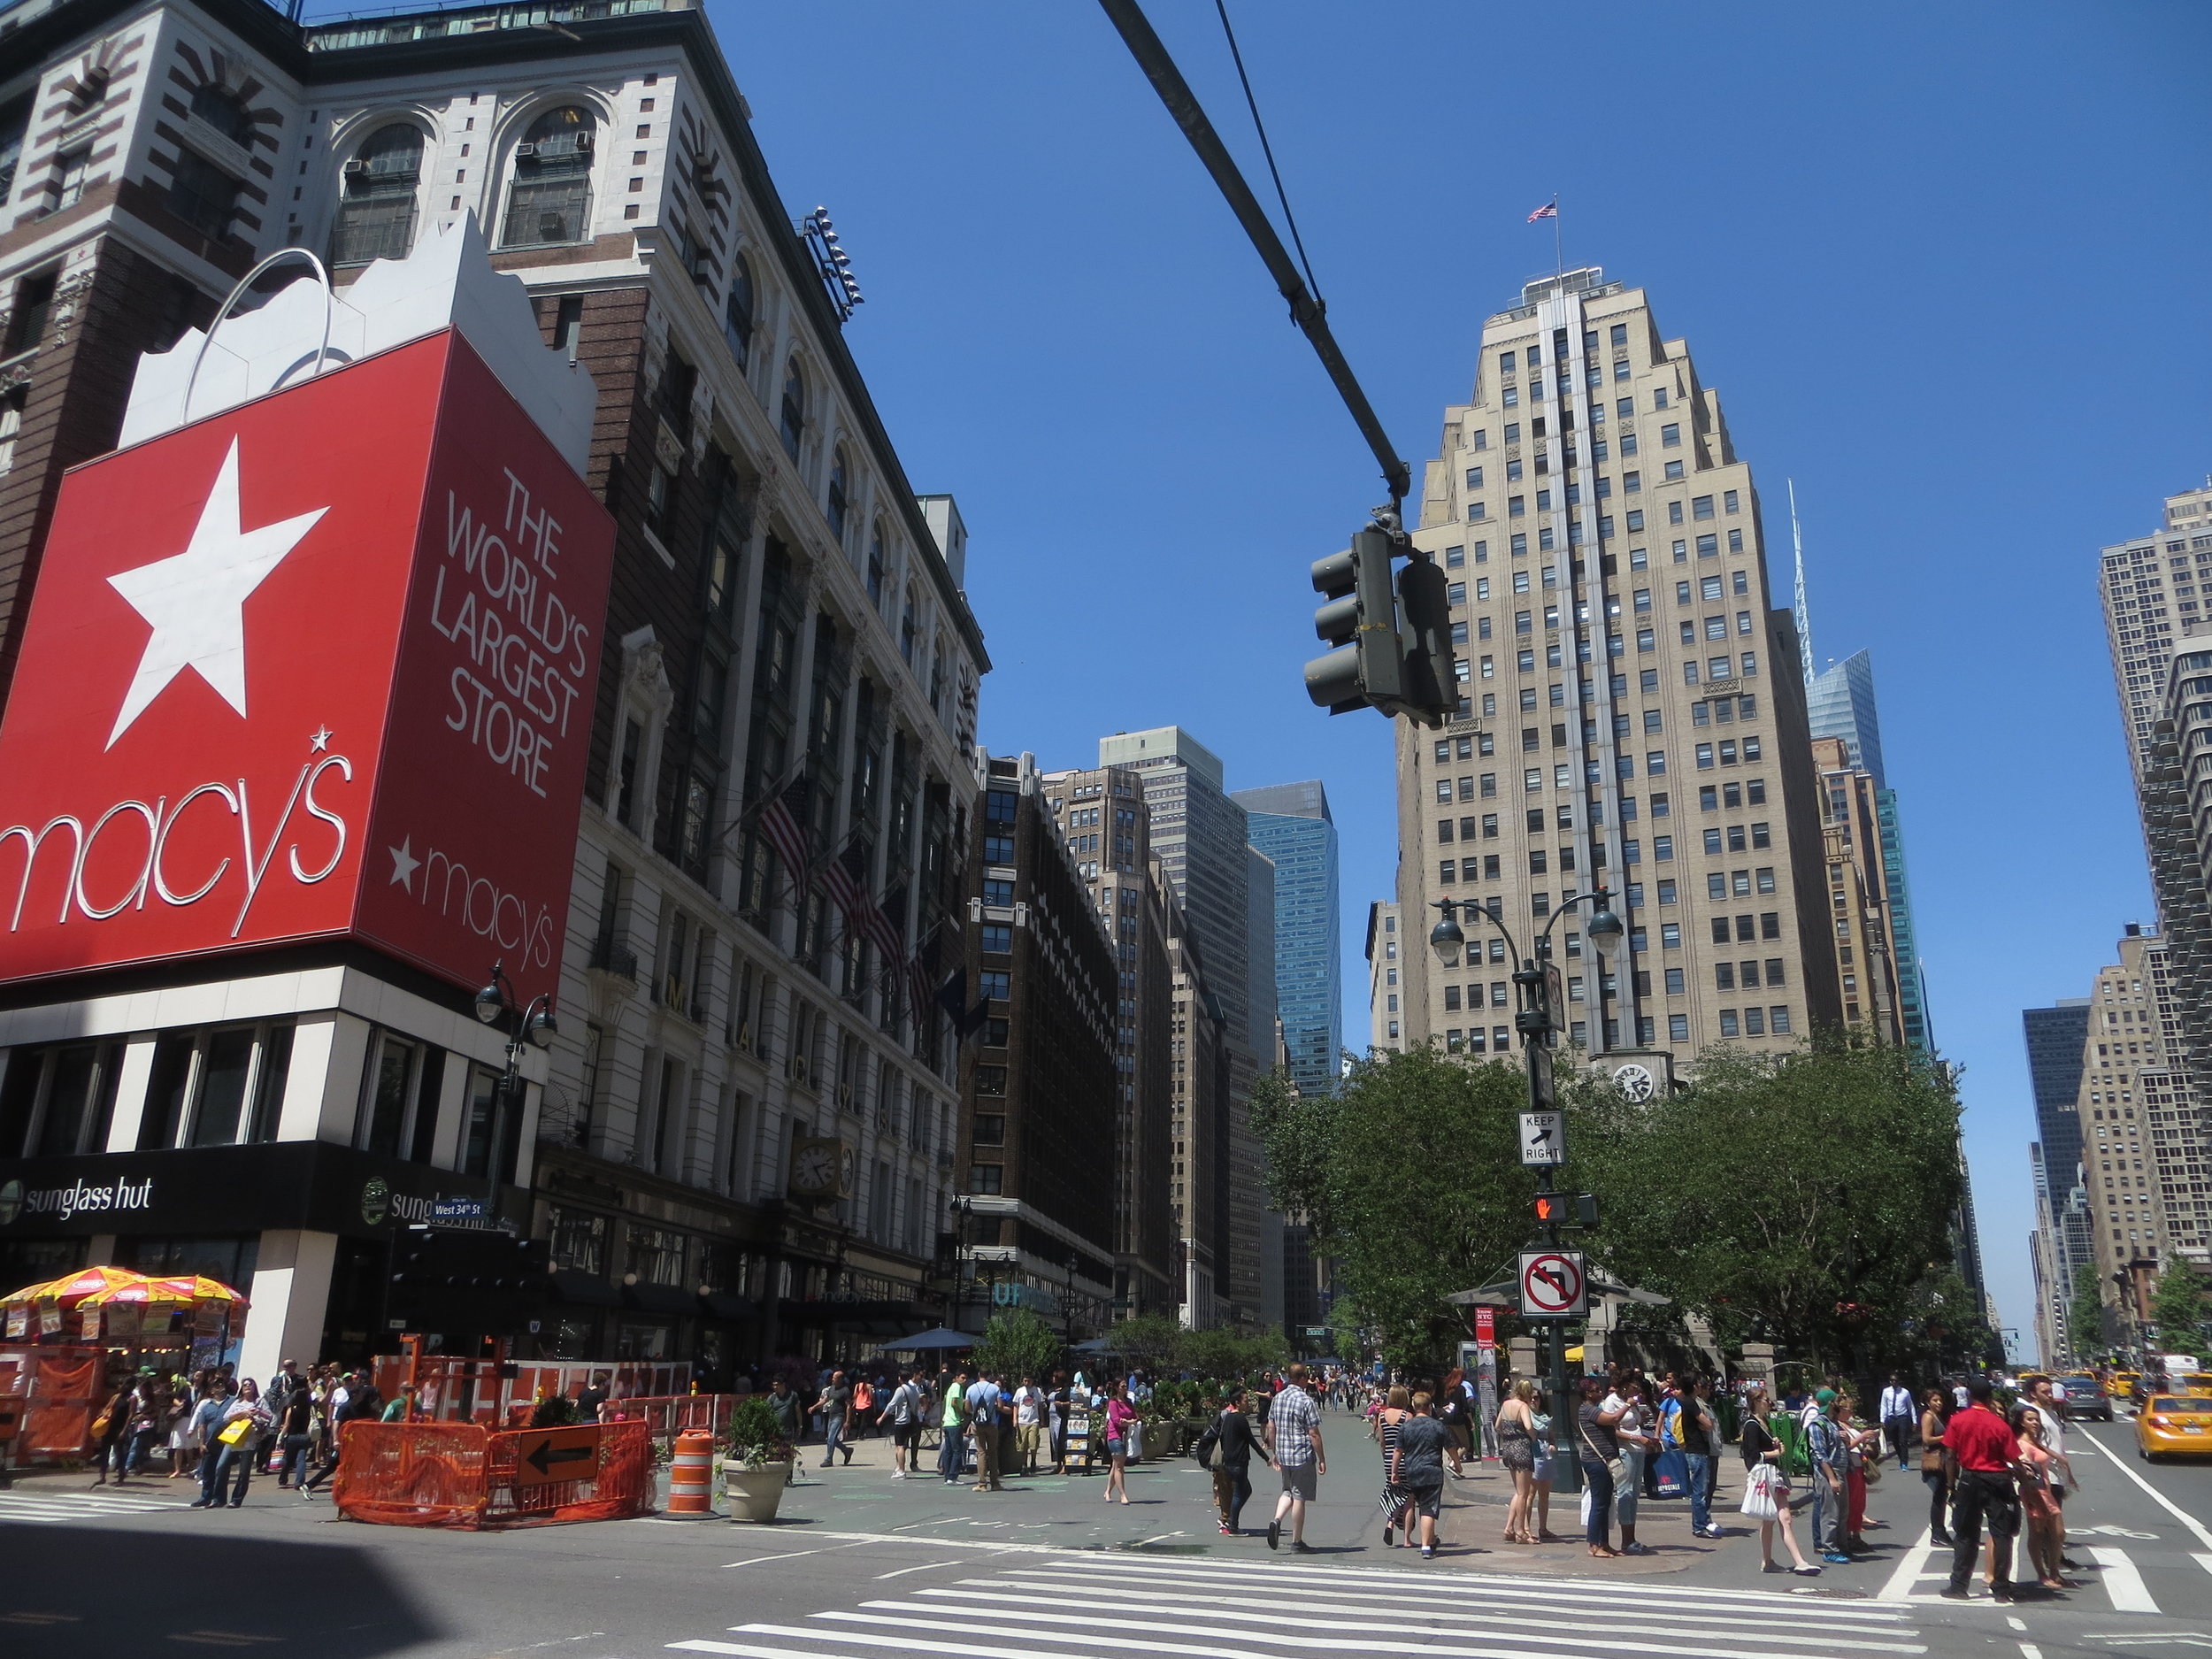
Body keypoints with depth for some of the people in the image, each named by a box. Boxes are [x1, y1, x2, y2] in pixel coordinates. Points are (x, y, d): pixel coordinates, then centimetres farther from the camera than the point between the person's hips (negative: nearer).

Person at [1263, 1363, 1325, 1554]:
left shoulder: (1277, 1398, 7)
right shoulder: (1306, 1401, -14)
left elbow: (1271, 1428, 12)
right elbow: (1313, 1434, -14)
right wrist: (1322, 1459, -6)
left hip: (1283, 1455, 6)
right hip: (1303, 1456, -6)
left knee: (1288, 1491, 20)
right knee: (1300, 1497, 3)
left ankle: (1276, 1520, -3)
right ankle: (1297, 1541, 10)